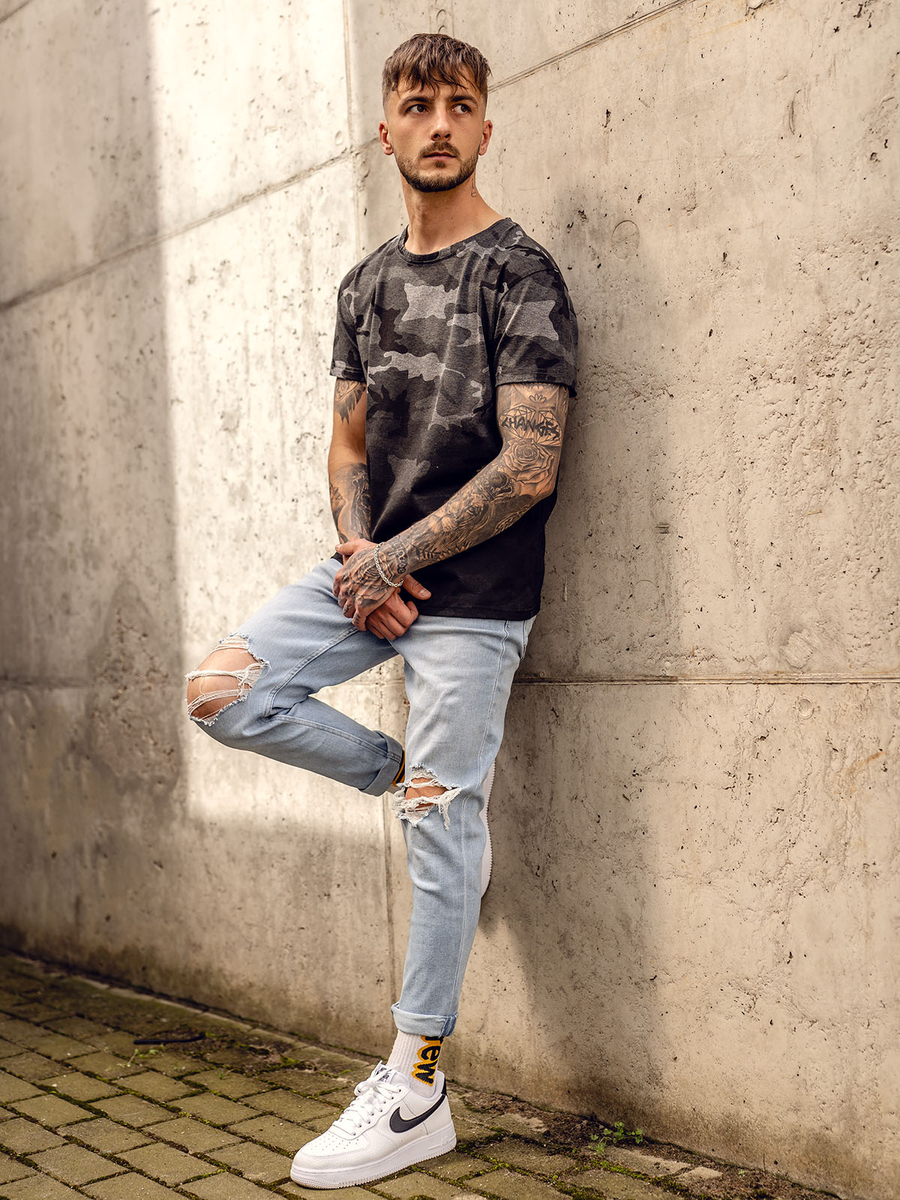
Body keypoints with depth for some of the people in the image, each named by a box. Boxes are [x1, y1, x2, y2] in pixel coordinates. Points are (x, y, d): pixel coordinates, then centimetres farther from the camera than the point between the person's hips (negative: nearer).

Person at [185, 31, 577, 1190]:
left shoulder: (518, 272, -8)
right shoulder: (368, 284, 14)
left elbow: (528, 467, -15)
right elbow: (349, 443, 15)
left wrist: (394, 563, -13)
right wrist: (356, 549, -5)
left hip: (469, 590, -7)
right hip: (375, 566, 7)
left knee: (439, 835, -3)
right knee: (222, 690, -4)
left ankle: (415, 1093, 9)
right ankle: (421, 782, 12)